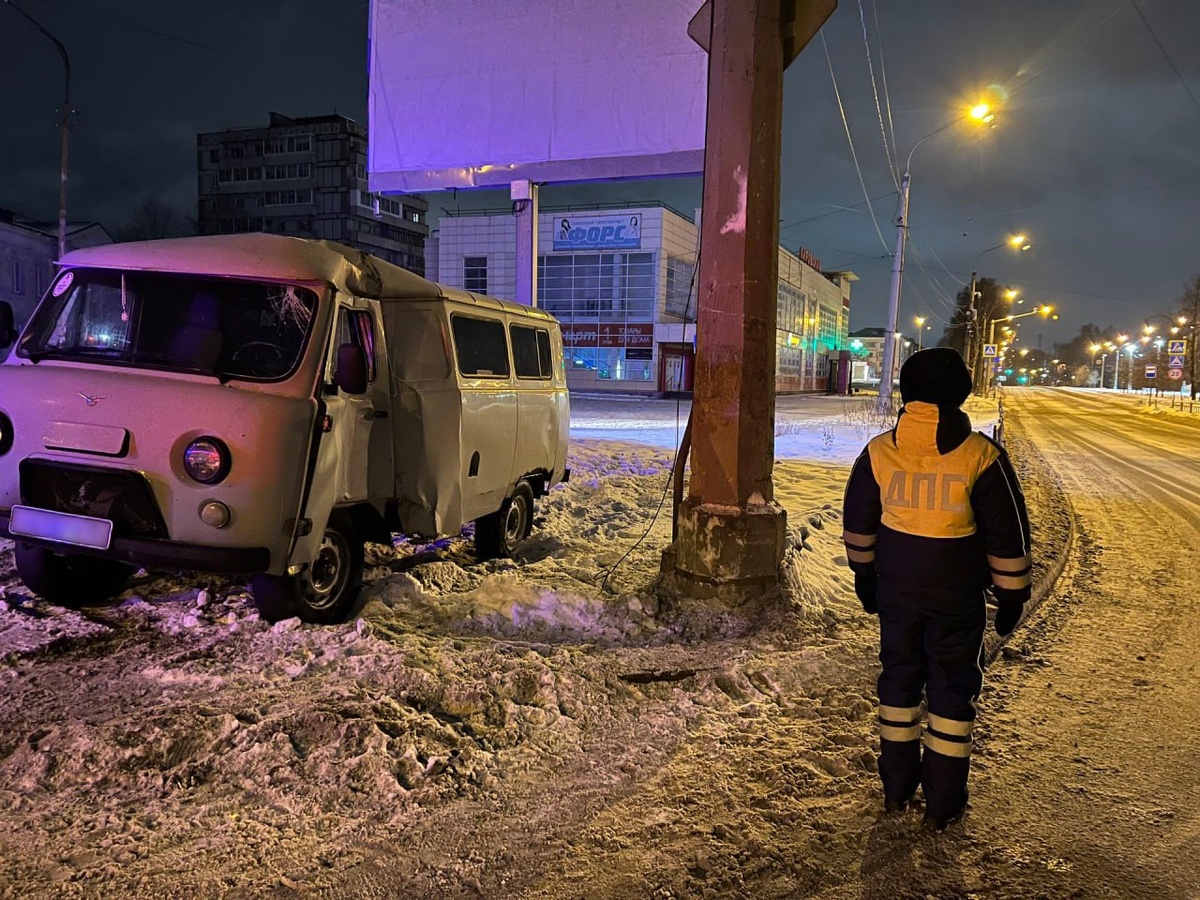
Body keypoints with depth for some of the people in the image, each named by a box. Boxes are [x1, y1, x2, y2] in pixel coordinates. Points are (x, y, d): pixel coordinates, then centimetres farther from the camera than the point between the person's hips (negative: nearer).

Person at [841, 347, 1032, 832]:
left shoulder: (879, 451, -4)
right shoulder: (981, 456, -13)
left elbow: (858, 523, 7)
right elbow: (1007, 535, -7)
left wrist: (864, 575, 20)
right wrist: (1012, 593, 4)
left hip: (896, 589, 3)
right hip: (957, 596, -3)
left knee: (898, 678, 16)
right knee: (952, 688, 10)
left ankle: (896, 788, 27)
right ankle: (943, 804, 18)